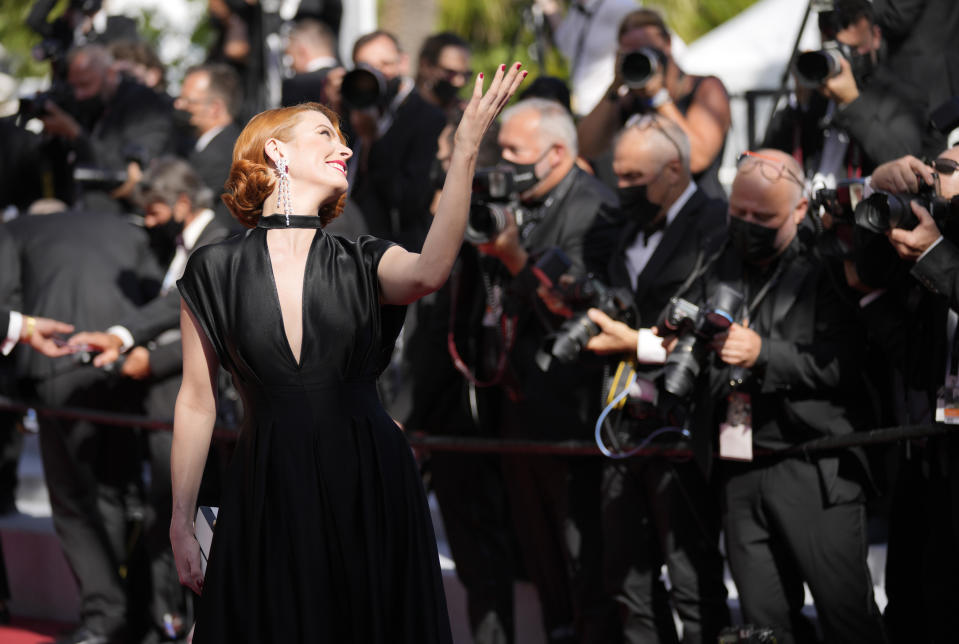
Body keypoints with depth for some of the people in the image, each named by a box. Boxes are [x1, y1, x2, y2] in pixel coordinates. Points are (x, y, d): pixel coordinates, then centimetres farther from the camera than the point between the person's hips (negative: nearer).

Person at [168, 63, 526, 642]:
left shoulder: (363, 264, 7)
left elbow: (428, 273, -18)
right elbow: (197, 403, 5)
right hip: (270, 501, -1)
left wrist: (465, 151, -27)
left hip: (371, 492, 2)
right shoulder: (217, 270, 3)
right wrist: (181, 525, 4)